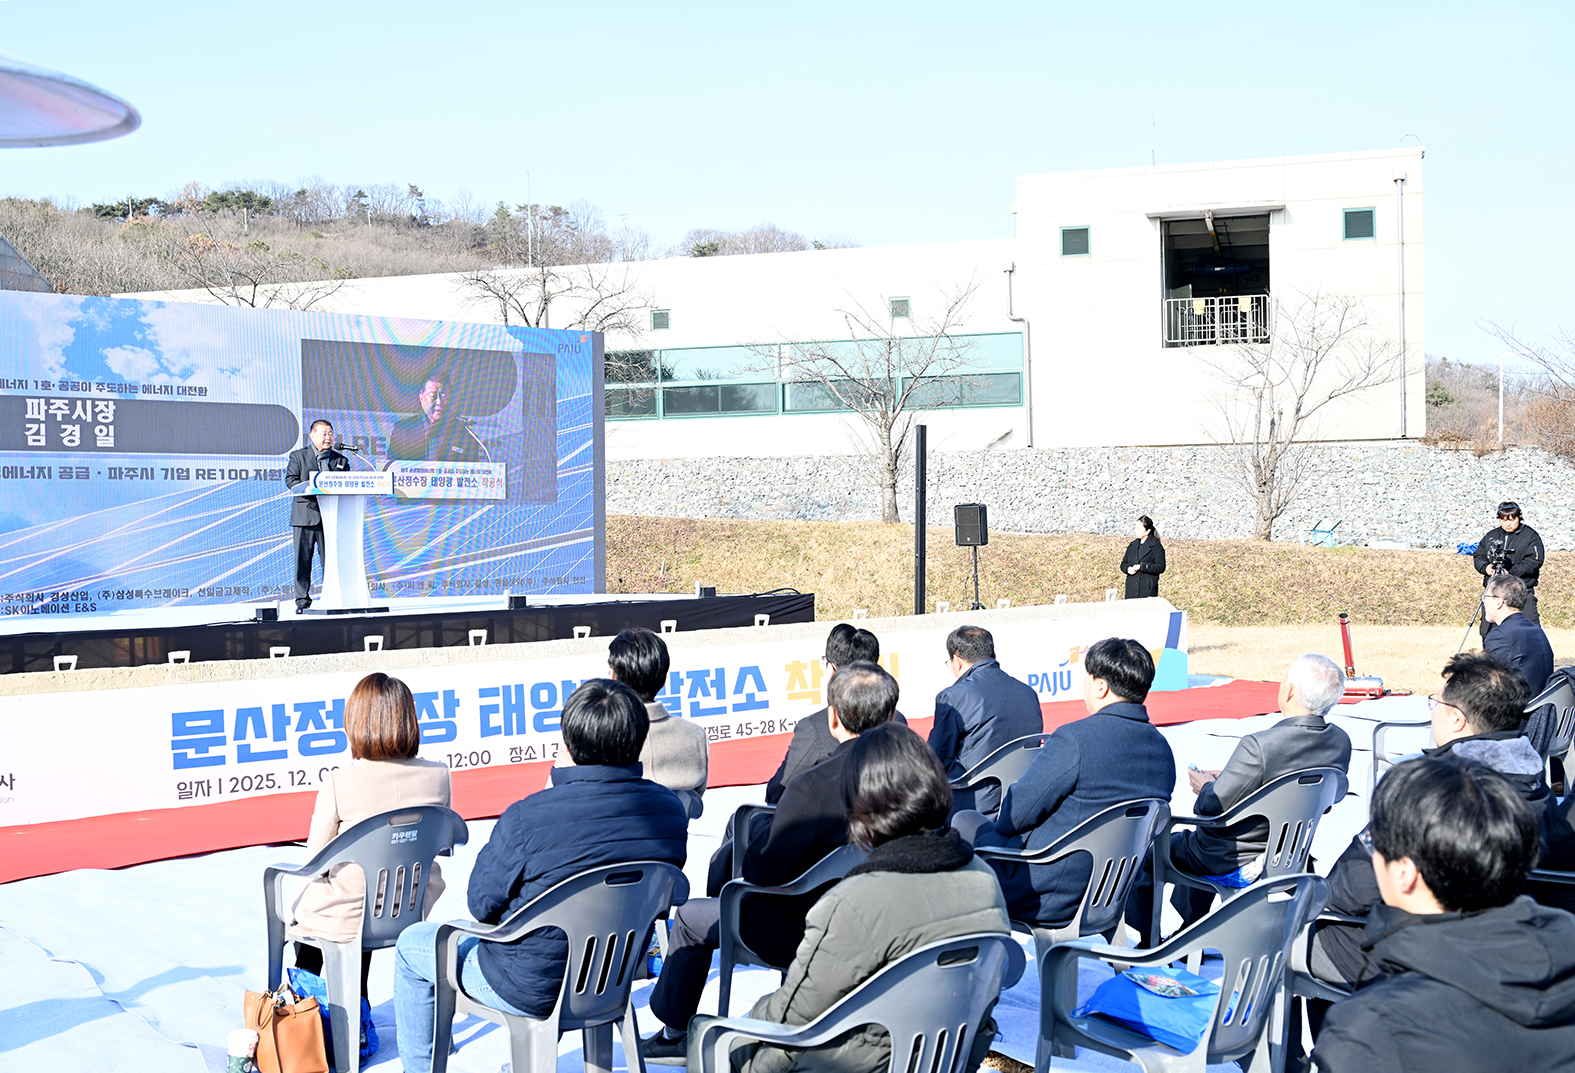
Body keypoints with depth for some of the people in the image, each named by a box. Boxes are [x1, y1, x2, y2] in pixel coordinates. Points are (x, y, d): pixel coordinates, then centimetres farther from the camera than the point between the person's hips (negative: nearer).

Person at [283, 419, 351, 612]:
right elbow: (290, 480, -2)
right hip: (305, 515, -1)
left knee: (331, 558, -1)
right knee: (303, 558, -1)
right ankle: (302, 598, 5)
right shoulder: (297, 456, 10)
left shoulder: (341, 460, 15)